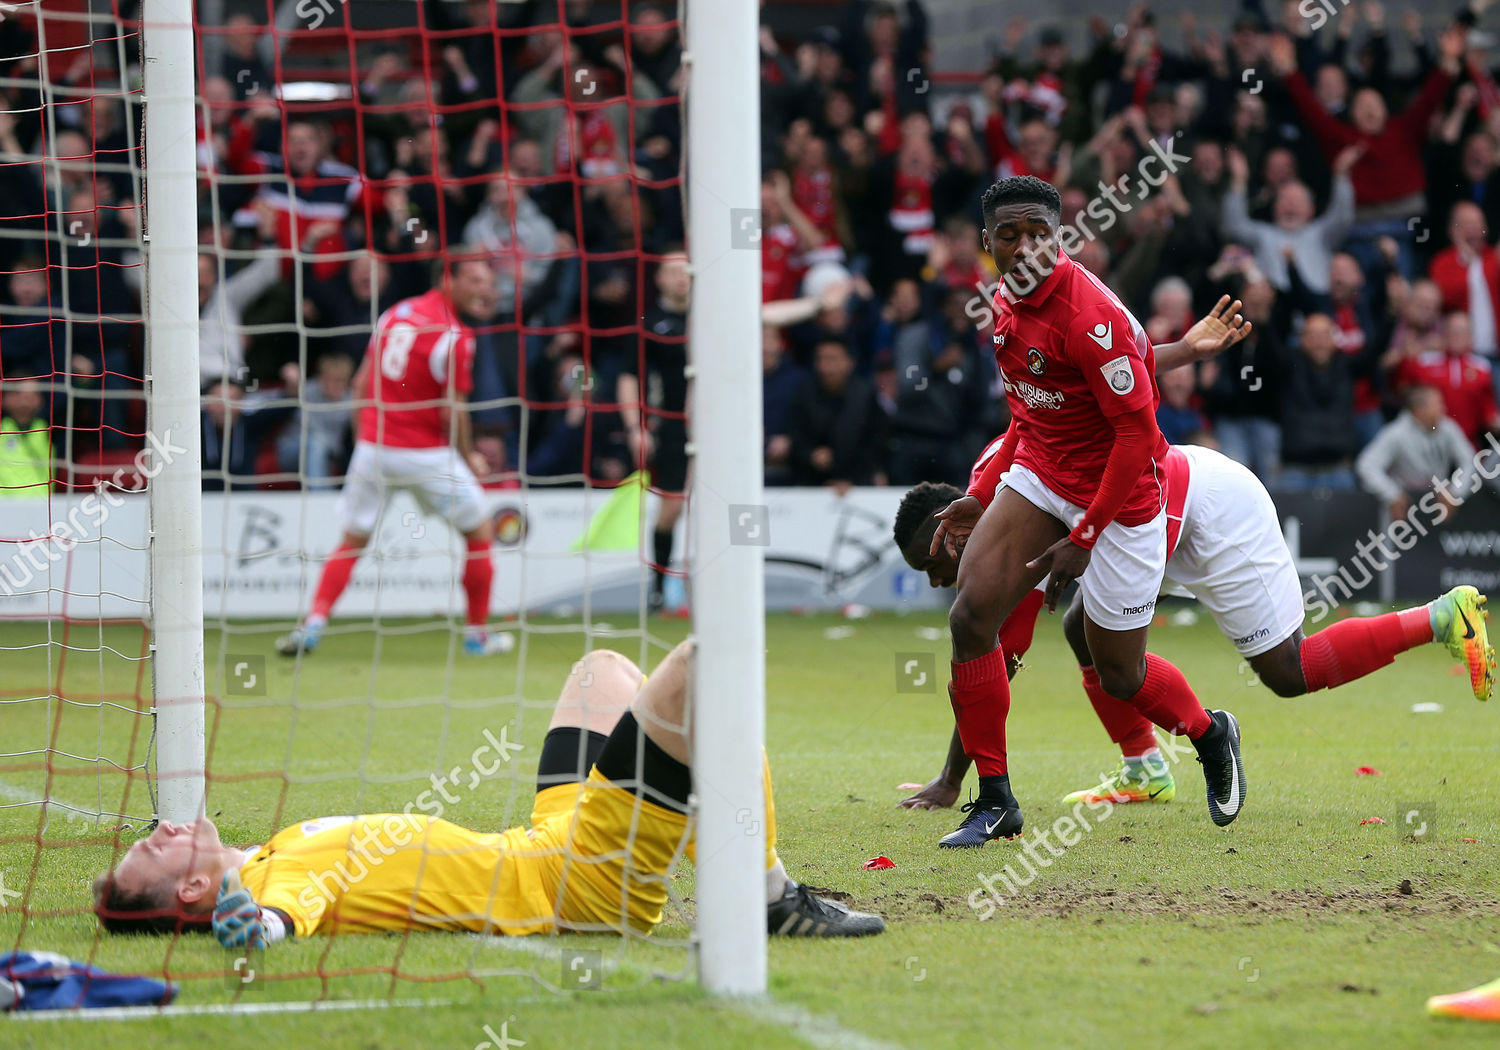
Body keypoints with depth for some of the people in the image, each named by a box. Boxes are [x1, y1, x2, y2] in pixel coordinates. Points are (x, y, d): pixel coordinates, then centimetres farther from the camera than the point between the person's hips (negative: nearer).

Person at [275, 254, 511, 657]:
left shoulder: (394, 313, 6)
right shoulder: (455, 336, -15)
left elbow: (361, 384, 11)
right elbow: (452, 412, -15)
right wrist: (469, 457, 1)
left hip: (373, 446, 5)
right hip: (427, 453, -5)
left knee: (351, 542, 14)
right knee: (479, 532, 13)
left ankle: (313, 625, -3)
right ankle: (477, 634, 18)